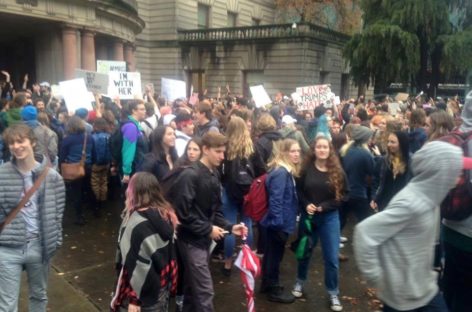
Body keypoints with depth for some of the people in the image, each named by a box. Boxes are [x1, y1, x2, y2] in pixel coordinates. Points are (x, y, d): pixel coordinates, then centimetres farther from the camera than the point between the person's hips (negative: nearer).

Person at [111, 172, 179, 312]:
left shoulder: (137, 222, -23)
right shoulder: (166, 214, -1)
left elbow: (134, 265, -22)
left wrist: (133, 298, -15)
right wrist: (170, 283, 16)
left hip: (145, 294, -7)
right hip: (163, 288, 7)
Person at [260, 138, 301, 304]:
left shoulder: (287, 171, 10)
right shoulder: (281, 172, -22)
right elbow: (276, 200, -26)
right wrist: (279, 224, -24)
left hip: (278, 221, 10)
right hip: (279, 222, -10)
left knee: (271, 253, 20)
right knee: (275, 254, 5)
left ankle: (267, 284, 36)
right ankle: (274, 290, 21)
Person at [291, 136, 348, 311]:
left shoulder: (337, 171, -6)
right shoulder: (306, 169, -6)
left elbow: (343, 195, -4)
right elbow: (298, 190, 2)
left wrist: (324, 207, -15)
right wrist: (306, 205, -16)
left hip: (329, 217, 0)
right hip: (307, 216, 1)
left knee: (331, 257, 2)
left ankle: (333, 294, 19)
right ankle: (300, 283, 39)